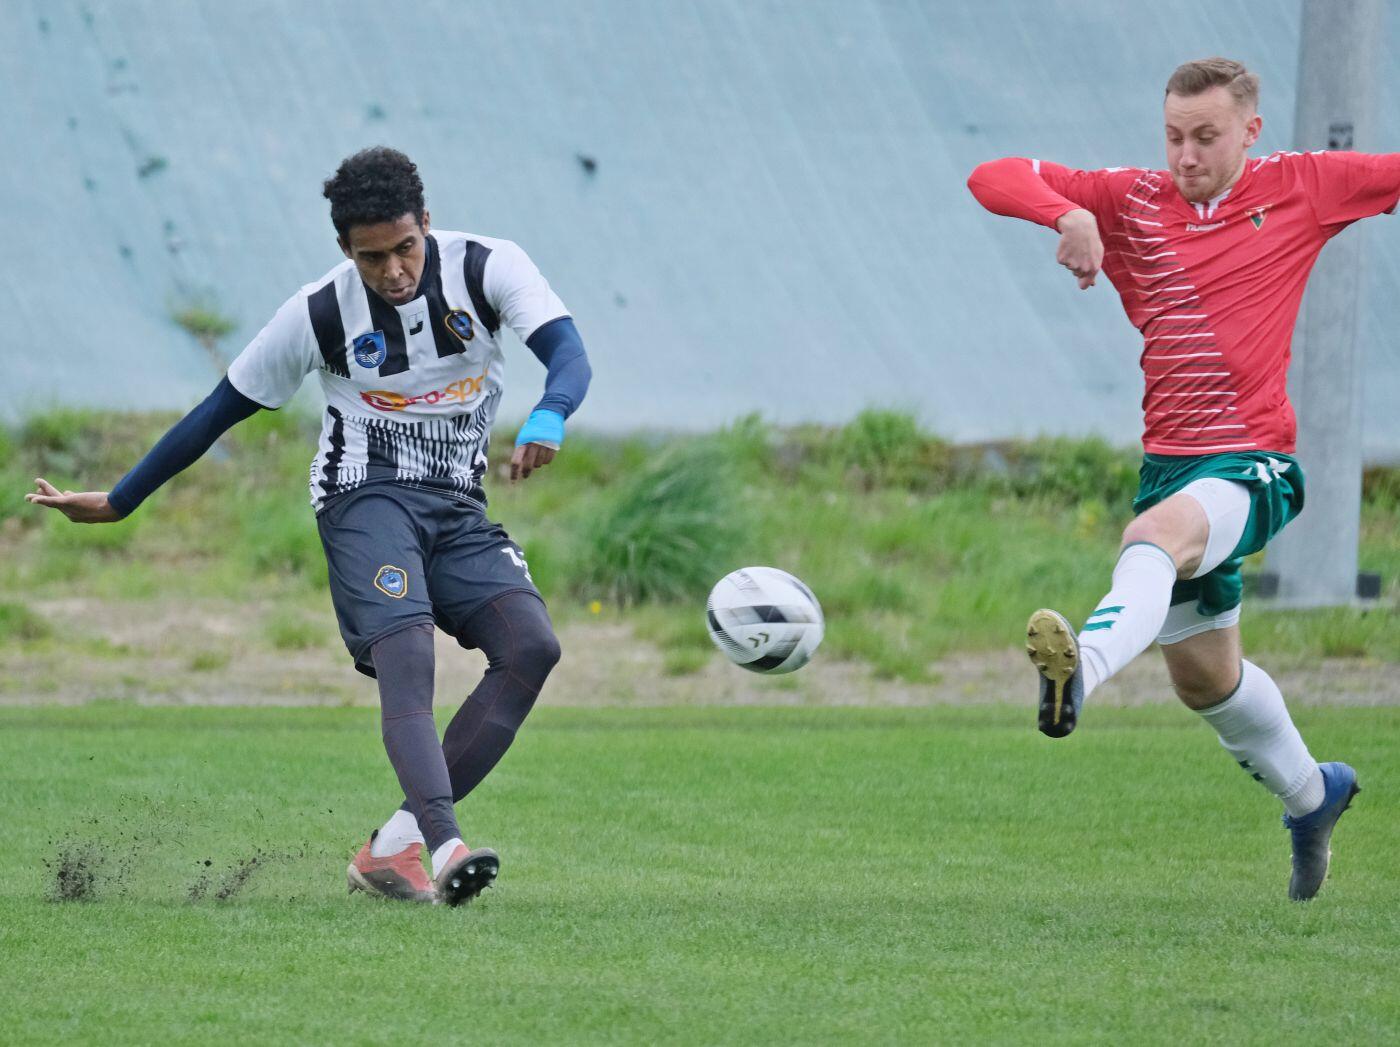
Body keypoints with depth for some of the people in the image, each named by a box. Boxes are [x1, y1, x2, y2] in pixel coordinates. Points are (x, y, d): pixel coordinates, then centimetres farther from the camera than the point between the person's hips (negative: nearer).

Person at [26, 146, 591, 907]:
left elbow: (568, 354, -18)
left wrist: (546, 420, -43)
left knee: (533, 647, -19)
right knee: (407, 661, -27)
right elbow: (221, 410, 4)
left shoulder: (487, 268, -7)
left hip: (457, 505, 3)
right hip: (366, 496, -3)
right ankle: (445, 847, -44)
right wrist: (117, 503, 10)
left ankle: (395, 846, -19)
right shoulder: (319, 314, -7)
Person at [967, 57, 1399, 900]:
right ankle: (1311, 793, 44)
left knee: (1155, 537, -38)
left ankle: (1085, 665, -65)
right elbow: (993, 179, -2)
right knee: (1205, 676, 18)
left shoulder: (1299, 190, 0)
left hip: (1254, 462, -5)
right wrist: (1066, 214, -22)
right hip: (1169, 463, 5)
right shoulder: (1131, 202, 4)